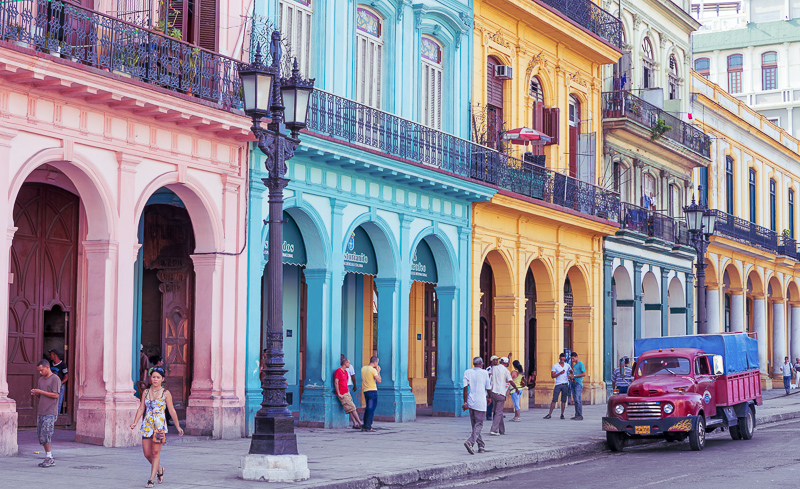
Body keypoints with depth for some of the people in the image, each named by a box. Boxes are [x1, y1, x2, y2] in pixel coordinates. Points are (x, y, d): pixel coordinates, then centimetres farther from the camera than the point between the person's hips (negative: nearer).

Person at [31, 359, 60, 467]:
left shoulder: (55, 379, -6)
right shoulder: (41, 379, 18)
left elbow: (55, 395, -14)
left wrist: (41, 392, -14)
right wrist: (35, 393, 2)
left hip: (50, 413, -8)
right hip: (41, 412, 8)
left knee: (45, 434, -13)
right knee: (40, 435, 4)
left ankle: (49, 457, -6)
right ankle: (48, 458, 9)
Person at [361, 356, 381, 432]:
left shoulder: (363, 368, 9)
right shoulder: (373, 370, -14)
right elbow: (378, 380, -14)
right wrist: (378, 371, -1)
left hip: (365, 391, 8)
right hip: (372, 390, -8)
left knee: (367, 408, 16)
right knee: (371, 409, -4)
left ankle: (364, 426, 16)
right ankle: (368, 427, -6)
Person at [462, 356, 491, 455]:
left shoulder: (467, 372, 3)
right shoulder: (485, 373, -2)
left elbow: (465, 387, -3)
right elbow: (488, 389, 4)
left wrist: (465, 402, -2)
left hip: (471, 402, 3)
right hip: (481, 402, -3)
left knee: (474, 425, 14)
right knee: (479, 425, -1)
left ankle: (481, 446, 18)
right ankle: (470, 442, -24)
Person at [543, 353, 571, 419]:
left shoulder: (567, 366, 9)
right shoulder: (555, 366, 0)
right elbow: (552, 376, -7)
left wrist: (569, 376, 2)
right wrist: (560, 373, -19)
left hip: (565, 385, 3)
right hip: (558, 385, -2)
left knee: (563, 400, 3)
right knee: (554, 400, -5)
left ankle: (562, 415, 9)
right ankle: (549, 414, -3)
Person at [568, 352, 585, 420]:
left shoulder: (581, 364, -4)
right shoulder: (574, 365, 22)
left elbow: (584, 374, -12)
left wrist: (574, 375, -14)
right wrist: (570, 376, 9)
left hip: (578, 384, -9)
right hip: (573, 383, 9)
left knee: (578, 399, -14)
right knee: (575, 400, 5)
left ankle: (580, 415, -16)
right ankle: (576, 415, 6)